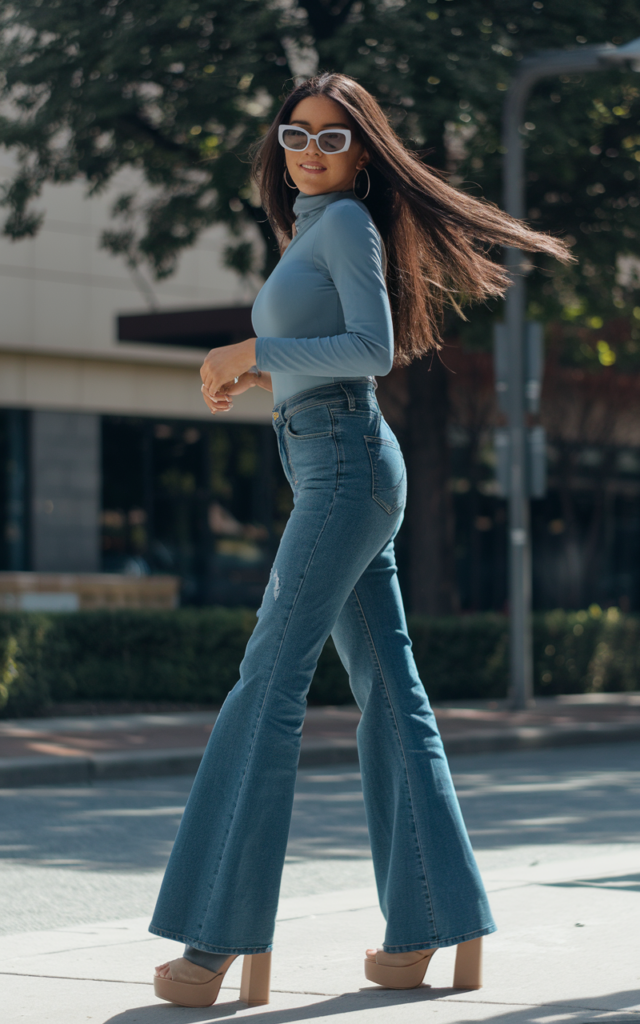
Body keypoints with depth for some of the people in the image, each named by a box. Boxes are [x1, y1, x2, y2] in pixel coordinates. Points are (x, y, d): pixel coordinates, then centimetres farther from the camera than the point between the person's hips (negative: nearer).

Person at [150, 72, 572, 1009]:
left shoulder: (348, 221, -5)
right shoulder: (312, 234, 23)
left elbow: (374, 349, -16)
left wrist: (256, 349, -14)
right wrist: (258, 373, 18)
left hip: (346, 469, -10)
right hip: (333, 473, 10)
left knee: (270, 684, -14)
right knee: (388, 693, 5)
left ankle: (227, 935, -16)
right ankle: (440, 927, 5)